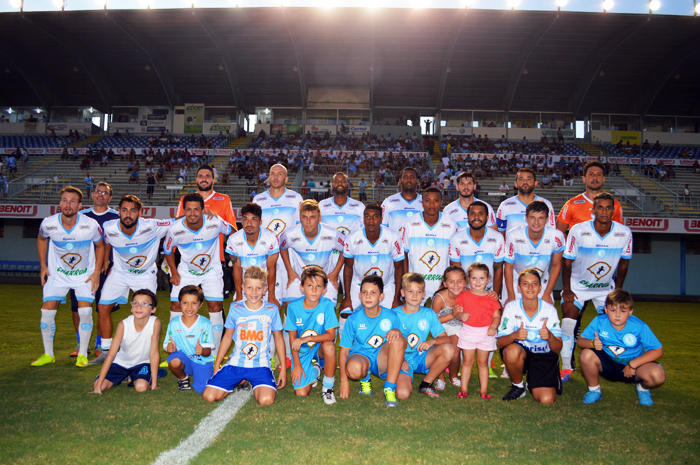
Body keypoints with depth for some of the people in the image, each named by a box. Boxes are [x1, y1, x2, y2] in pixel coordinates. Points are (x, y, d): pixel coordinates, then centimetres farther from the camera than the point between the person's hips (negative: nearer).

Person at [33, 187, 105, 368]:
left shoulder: (91, 225, -21)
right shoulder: (48, 224, -16)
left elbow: (100, 245, -2)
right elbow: (42, 239, 8)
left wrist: (96, 271, -7)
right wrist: (43, 266, 5)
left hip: (85, 274, -2)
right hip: (57, 273, 2)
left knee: (85, 312, -13)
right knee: (47, 311, -4)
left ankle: (82, 354, 4)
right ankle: (48, 354, 15)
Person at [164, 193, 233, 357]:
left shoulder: (215, 223, -23)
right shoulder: (175, 229, -21)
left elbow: (231, 232, 0)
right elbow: (167, 250, 0)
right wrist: (174, 272, -3)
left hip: (212, 270, -1)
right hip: (186, 271, 1)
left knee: (215, 306, -9)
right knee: (176, 306, -5)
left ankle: (214, 354, 6)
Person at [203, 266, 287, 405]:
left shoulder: (272, 310, -1)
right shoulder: (235, 308, 2)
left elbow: (278, 339, 9)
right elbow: (228, 337, 14)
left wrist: (283, 369, 8)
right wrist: (217, 365, 14)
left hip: (261, 365, -2)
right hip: (235, 363, 2)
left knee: (266, 400, -27)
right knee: (209, 396, -14)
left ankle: (254, 386, 9)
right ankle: (239, 382, 13)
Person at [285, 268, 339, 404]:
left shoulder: (327, 305, -16)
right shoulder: (294, 307, -14)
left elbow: (331, 335, -19)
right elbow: (292, 338, -6)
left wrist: (307, 338, -30)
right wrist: (297, 365, -7)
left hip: (320, 348, 0)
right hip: (301, 352, 1)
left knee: (329, 345, -37)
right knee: (301, 393, -12)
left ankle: (327, 388, -13)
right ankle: (314, 370, 23)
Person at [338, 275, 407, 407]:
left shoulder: (391, 316, -6)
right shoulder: (354, 319, -7)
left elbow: (401, 344, 1)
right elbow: (344, 350, -5)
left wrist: (397, 331, -23)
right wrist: (344, 381, -12)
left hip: (383, 361, 1)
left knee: (398, 340, -29)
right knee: (354, 368, -38)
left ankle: (389, 388, -21)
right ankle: (365, 378, 4)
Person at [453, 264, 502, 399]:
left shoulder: (491, 298, 2)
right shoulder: (464, 295, 2)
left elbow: (497, 316, 4)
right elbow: (455, 311, 5)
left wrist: (493, 327, -13)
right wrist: (460, 315, -17)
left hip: (486, 333, 0)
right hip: (468, 332, 0)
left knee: (483, 362, 8)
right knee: (467, 361, 6)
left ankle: (484, 390, 16)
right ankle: (463, 389, 12)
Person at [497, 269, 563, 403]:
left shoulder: (550, 310, -11)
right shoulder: (511, 307, -12)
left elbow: (557, 348, -11)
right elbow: (500, 341, -15)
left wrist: (550, 336, -35)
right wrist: (514, 335, -37)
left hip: (544, 357, 0)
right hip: (520, 351, 0)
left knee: (547, 400, -18)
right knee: (512, 350, -37)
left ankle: (532, 383, 18)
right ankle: (518, 386, -6)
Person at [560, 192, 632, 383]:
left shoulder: (624, 233, -15)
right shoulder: (578, 231, -22)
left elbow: (624, 263, 0)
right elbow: (567, 261, -12)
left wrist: (618, 290, 3)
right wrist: (567, 289, -11)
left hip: (606, 288, 2)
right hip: (577, 286, -2)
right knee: (568, 323, -10)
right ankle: (566, 368, 1)